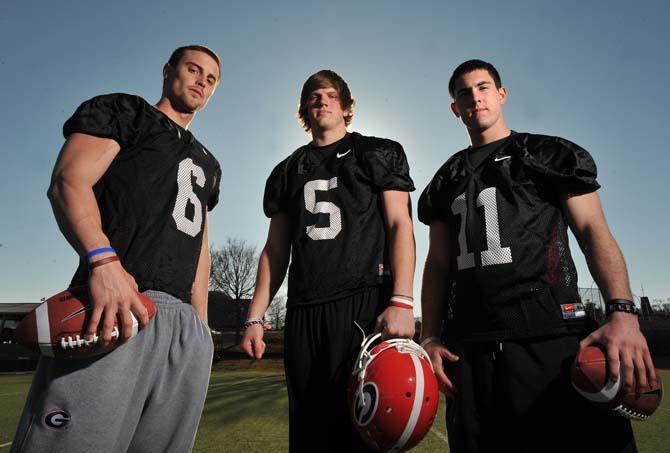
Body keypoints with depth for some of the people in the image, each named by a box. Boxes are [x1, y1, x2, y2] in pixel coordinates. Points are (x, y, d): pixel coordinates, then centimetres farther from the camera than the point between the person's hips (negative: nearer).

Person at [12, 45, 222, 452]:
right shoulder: (123, 111, 12)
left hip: (186, 324, 6)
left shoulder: (208, 164, 28)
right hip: (113, 309, -6)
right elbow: (68, 182, -5)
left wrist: (201, 324, 14)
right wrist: (104, 259, -23)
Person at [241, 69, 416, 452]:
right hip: (303, 311, 4)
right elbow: (276, 249, 16)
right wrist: (255, 317, 7)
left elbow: (400, 226, 0)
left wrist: (401, 301, -14)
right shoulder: (288, 171, 20)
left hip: (366, 302, -3)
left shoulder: (381, 154, 11)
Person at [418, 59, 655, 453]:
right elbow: (438, 263, 13)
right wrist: (431, 338, 2)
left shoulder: (550, 155, 11)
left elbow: (594, 231, 2)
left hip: (552, 337, -2)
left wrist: (623, 312, -15)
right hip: (469, 349, 3)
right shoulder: (447, 179, 17)